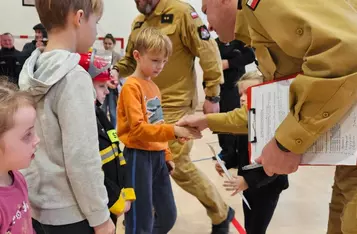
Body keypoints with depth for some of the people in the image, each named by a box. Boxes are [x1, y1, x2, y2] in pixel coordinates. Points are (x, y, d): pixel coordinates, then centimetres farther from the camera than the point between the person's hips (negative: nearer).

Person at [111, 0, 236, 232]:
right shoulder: (138, 23, 10)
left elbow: (208, 51, -13)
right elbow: (130, 60, 21)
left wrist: (212, 95, -13)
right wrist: (117, 70, -1)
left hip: (176, 105, -7)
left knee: (178, 164, -4)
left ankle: (221, 213, 18)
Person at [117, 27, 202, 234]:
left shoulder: (154, 87, 13)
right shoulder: (131, 86, -12)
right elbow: (138, 129, -21)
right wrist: (175, 130, -30)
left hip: (157, 156, 8)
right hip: (138, 157, -8)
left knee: (168, 216, 16)